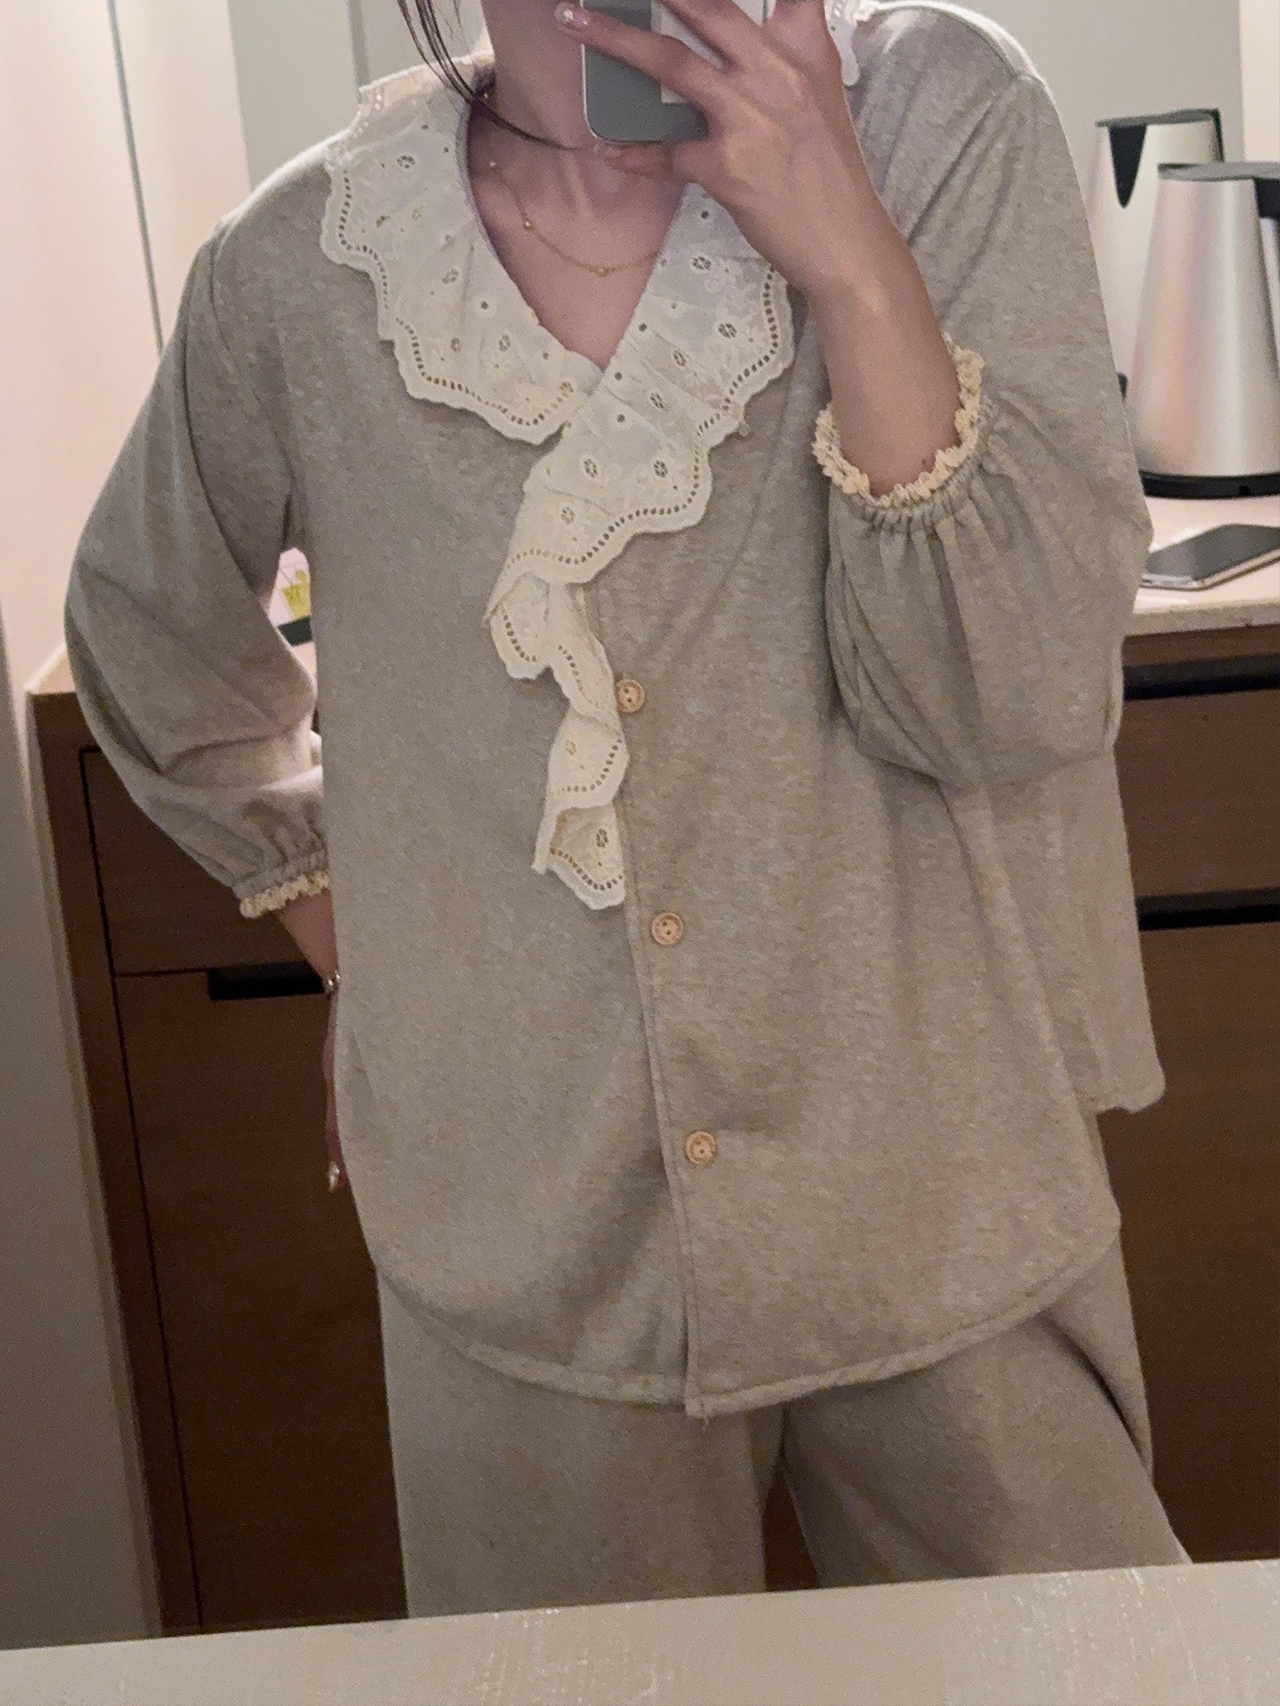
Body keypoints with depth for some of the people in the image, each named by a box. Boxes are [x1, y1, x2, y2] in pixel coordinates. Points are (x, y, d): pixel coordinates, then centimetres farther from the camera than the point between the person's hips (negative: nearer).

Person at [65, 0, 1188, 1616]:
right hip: (528, 1245, 1)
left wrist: (855, 268, -24)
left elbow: (1018, 707, -16)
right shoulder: (298, 271, -4)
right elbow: (148, 632, 15)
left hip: (946, 1227, 0)